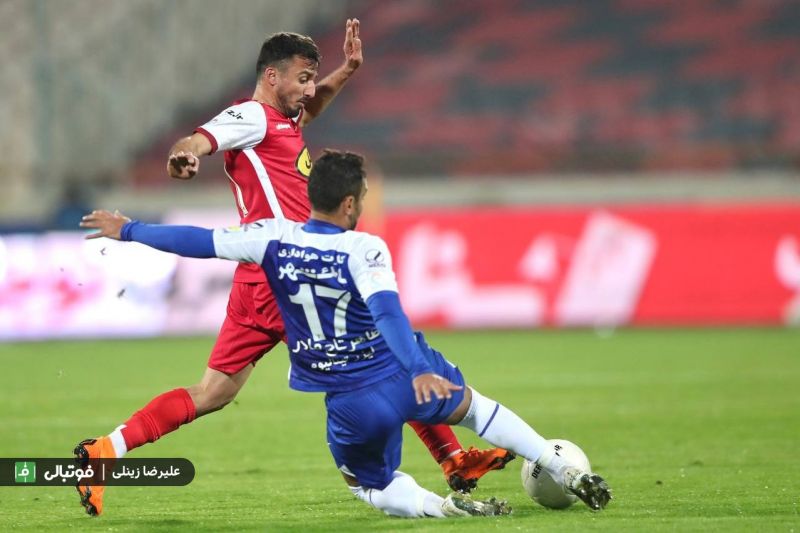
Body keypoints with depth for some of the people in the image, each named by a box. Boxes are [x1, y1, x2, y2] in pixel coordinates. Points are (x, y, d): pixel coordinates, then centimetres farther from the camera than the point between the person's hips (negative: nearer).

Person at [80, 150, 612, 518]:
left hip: (349, 405, 1)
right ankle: (571, 474, 26)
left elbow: (200, 241, -3)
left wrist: (128, 231, 9)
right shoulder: (364, 249, -15)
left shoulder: (274, 237, -7)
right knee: (473, 405, 29)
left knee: (377, 488, 24)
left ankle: (444, 506, -9)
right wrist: (417, 370, -41)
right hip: (404, 375, -1)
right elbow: (387, 310, -31)